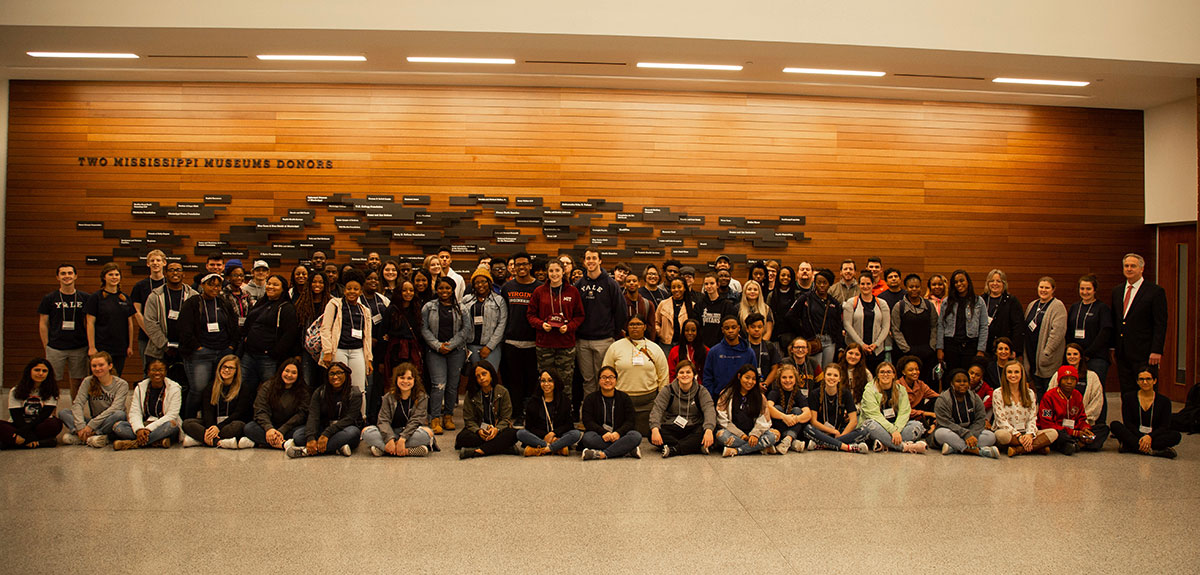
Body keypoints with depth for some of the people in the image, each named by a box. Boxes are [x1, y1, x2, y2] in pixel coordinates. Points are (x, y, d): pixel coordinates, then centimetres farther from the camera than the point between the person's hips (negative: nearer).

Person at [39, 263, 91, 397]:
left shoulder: (85, 298, 5)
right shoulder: (49, 299, 3)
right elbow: (43, 324, 6)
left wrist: (90, 345, 4)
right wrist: (46, 346, 0)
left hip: (79, 348, 1)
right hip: (55, 348, -1)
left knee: (77, 381, 7)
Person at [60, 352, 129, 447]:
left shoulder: (121, 384, -7)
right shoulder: (88, 382, 4)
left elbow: (114, 408, -18)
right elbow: (77, 404, -7)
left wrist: (91, 425, -26)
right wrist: (81, 427, -24)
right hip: (93, 421, 3)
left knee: (120, 414, -36)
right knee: (62, 412, -14)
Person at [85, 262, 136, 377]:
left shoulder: (126, 298, 10)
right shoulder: (96, 298, -1)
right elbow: (90, 323, -5)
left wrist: (130, 346, 9)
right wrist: (92, 347, -10)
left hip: (120, 350, 4)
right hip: (101, 348, -4)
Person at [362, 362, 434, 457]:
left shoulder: (422, 397, -3)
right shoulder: (389, 397, 2)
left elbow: (416, 421, -13)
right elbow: (384, 420, -8)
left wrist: (402, 439, -28)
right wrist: (389, 439, -27)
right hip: (391, 432, 2)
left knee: (428, 432, -34)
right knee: (366, 432, -23)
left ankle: (382, 449, -32)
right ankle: (409, 451, -34)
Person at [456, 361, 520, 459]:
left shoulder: (503, 392, 0)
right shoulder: (471, 394, 3)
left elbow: (506, 418, -1)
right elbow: (469, 419, 0)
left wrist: (497, 429, -23)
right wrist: (478, 431, -21)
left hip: (498, 429, 0)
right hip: (479, 430, 1)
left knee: (512, 434, -33)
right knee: (462, 437, -31)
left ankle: (477, 451, -36)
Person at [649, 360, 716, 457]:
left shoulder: (701, 391, 4)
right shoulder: (668, 390, 4)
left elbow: (709, 411, -12)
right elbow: (657, 409, -8)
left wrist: (709, 430, -33)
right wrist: (655, 429, -29)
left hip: (693, 429, 0)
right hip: (671, 429, 0)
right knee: (651, 435, -30)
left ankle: (673, 449, -32)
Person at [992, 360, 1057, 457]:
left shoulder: (1030, 393, 12)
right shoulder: (998, 393, 0)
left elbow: (1032, 418, 6)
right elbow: (1001, 420, -8)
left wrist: (1030, 434, -15)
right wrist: (1018, 436, -19)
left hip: (1024, 433, 4)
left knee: (1054, 433, -21)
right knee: (1001, 434, -40)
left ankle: (1018, 450, -31)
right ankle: (1037, 447, -27)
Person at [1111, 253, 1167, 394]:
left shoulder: (1156, 291, -4)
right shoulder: (1117, 291, 13)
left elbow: (1160, 324, -8)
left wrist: (1156, 351, -14)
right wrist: (1113, 347, 13)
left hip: (1144, 354, -5)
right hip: (1123, 353, 5)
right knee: (1126, 392, 7)